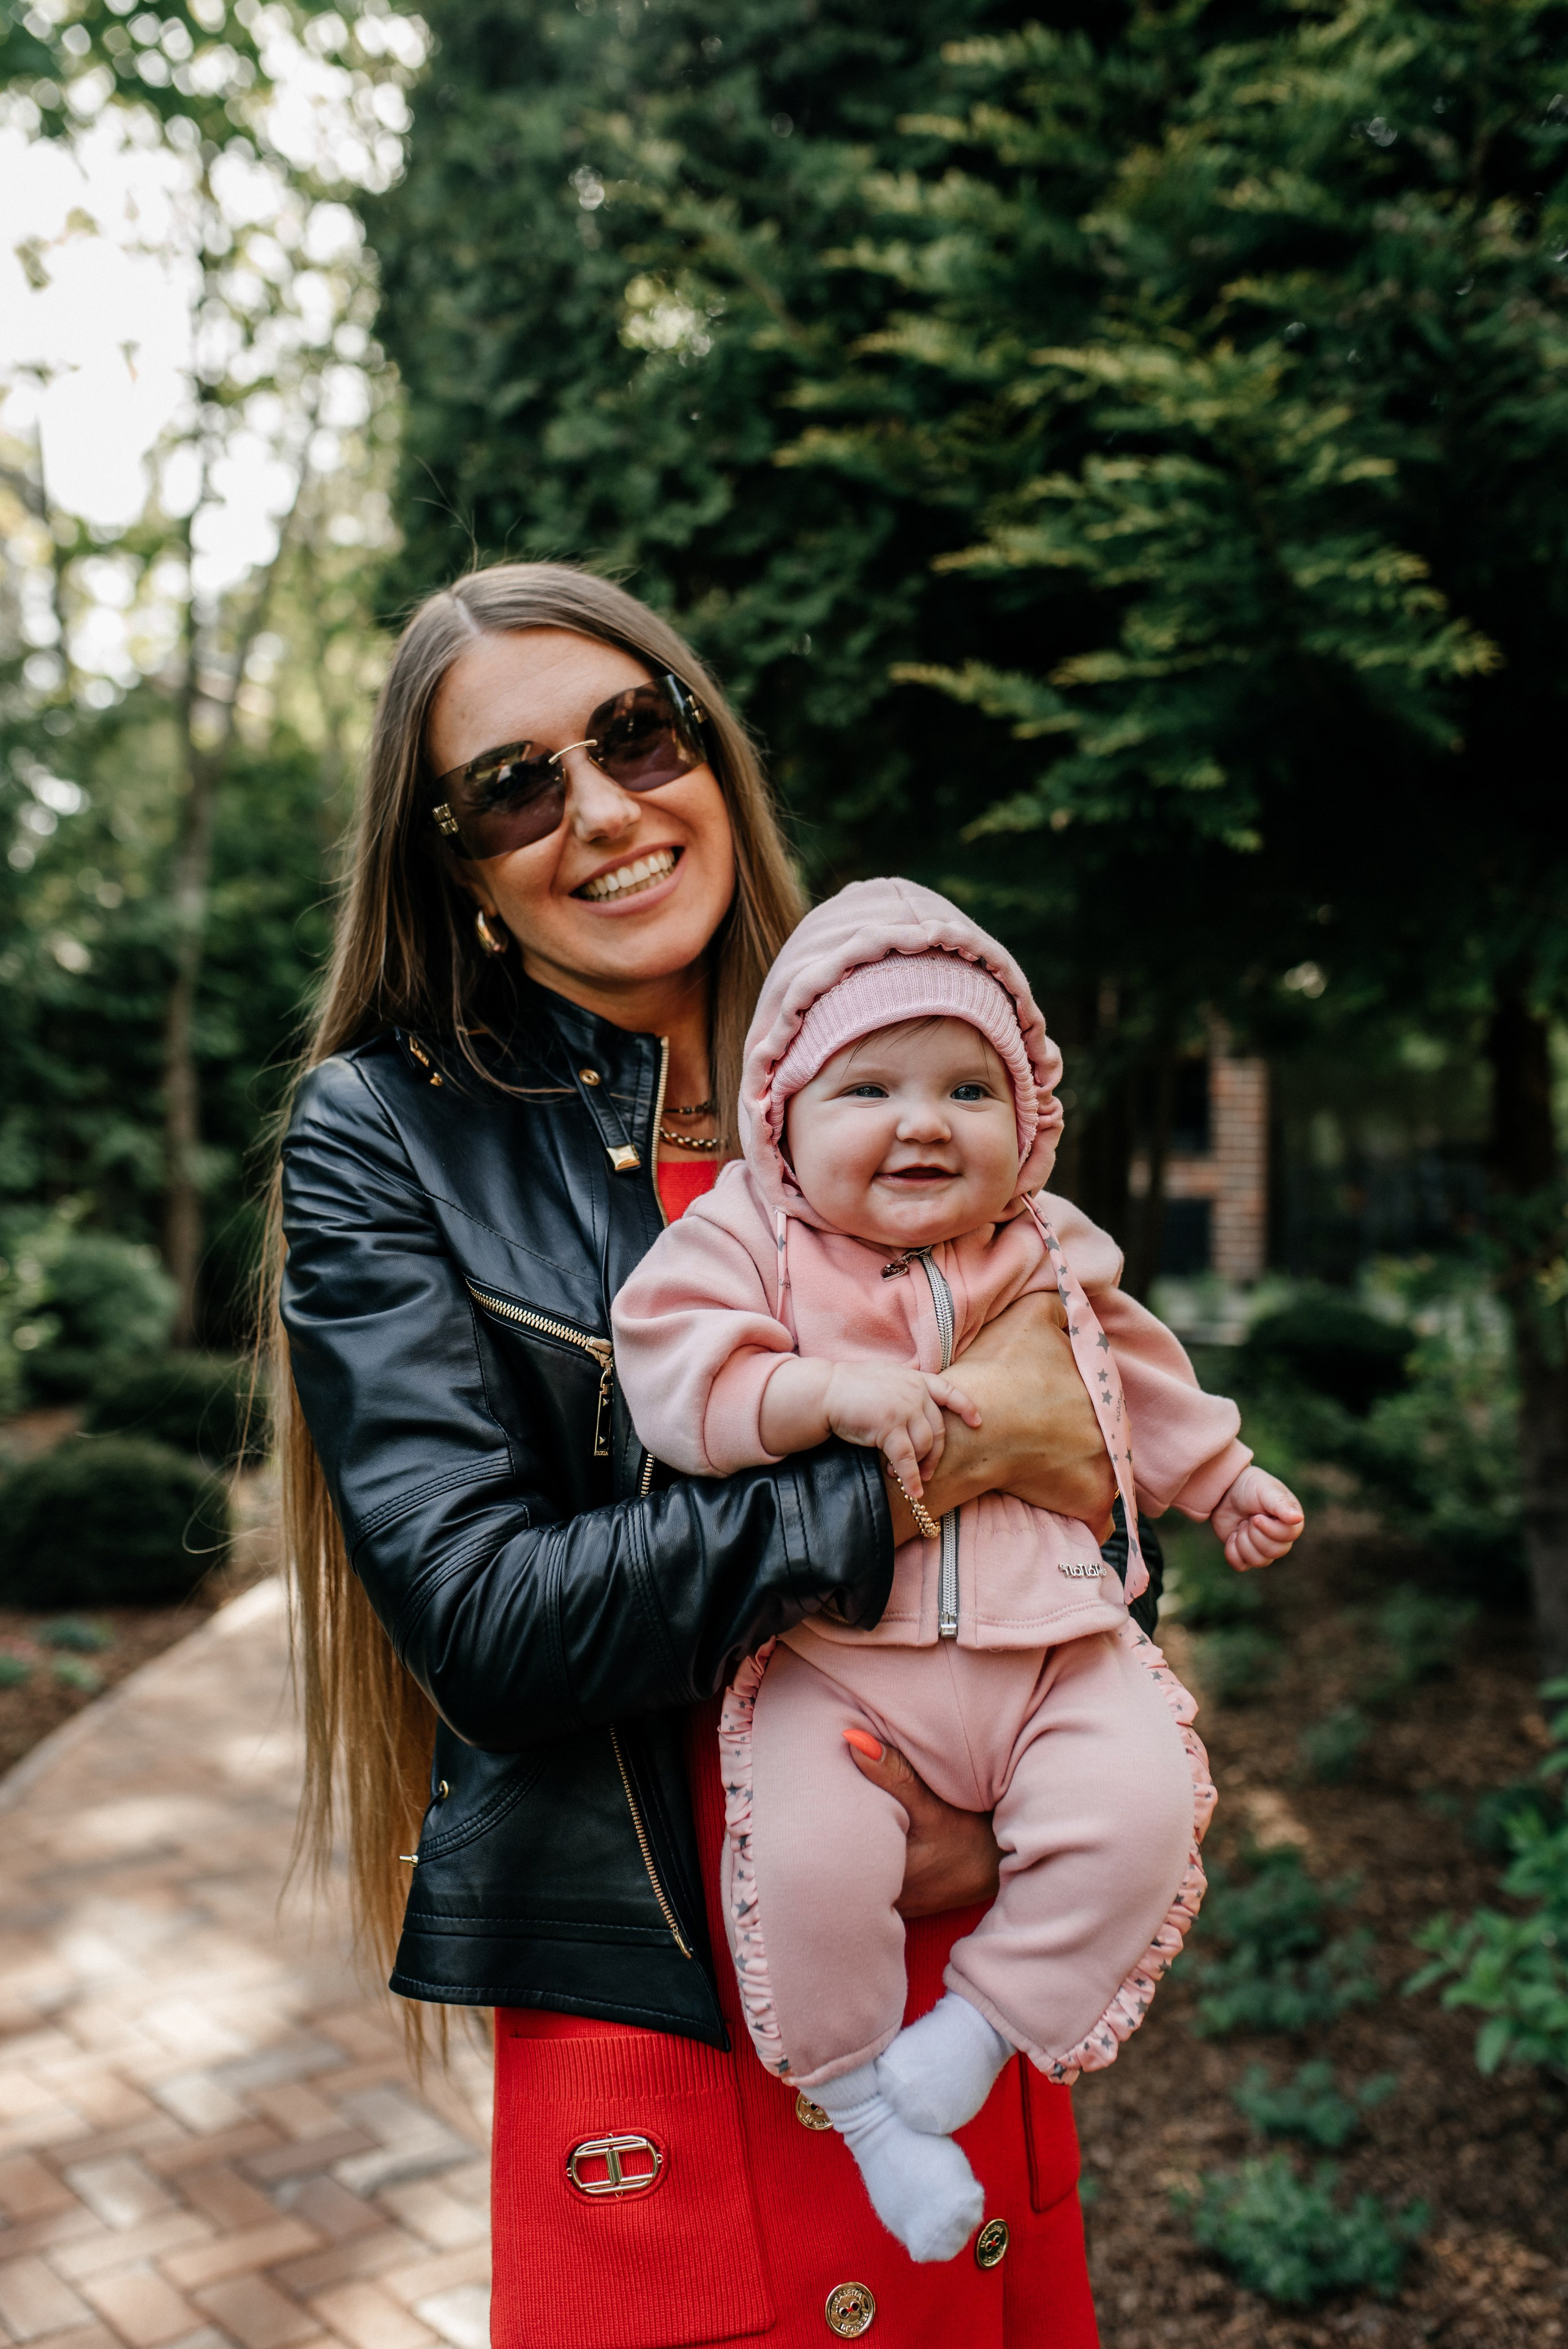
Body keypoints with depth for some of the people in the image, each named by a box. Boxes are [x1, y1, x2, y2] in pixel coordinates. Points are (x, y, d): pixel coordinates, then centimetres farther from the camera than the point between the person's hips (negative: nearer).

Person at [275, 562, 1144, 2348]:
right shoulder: (382, 1132, -9)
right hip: (644, 2019, -3)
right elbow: (482, 1613, -19)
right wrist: (934, 1457, -21)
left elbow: (1080, 1503, 7)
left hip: (966, 1982, 4)